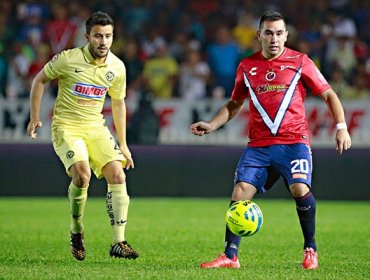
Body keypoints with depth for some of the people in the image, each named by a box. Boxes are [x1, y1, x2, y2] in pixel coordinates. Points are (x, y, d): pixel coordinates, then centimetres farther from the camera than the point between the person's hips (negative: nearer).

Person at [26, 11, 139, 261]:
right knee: (82, 173, -27)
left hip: (96, 127, 4)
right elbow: (40, 80, 3)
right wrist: (35, 117, 1)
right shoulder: (68, 59, -13)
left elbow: (118, 103, 14)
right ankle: (76, 231, -2)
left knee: (117, 175, -13)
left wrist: (123, 145, 15)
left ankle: (118, 243, -9)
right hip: (66, 127, -4)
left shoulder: (117, 67, 0)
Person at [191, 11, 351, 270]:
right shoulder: (247, 66, 11)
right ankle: (230, 256, -5)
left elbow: (328, 95, 6)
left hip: (294, 141, -3)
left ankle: (310, 249, -3)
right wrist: (211, 125, 9)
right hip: (258, 145, 3)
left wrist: (341, 127, -7)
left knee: (300, 189, -23)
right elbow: (234, 104, 24)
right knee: (240, 193, -11)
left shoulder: (299, 61, 3)